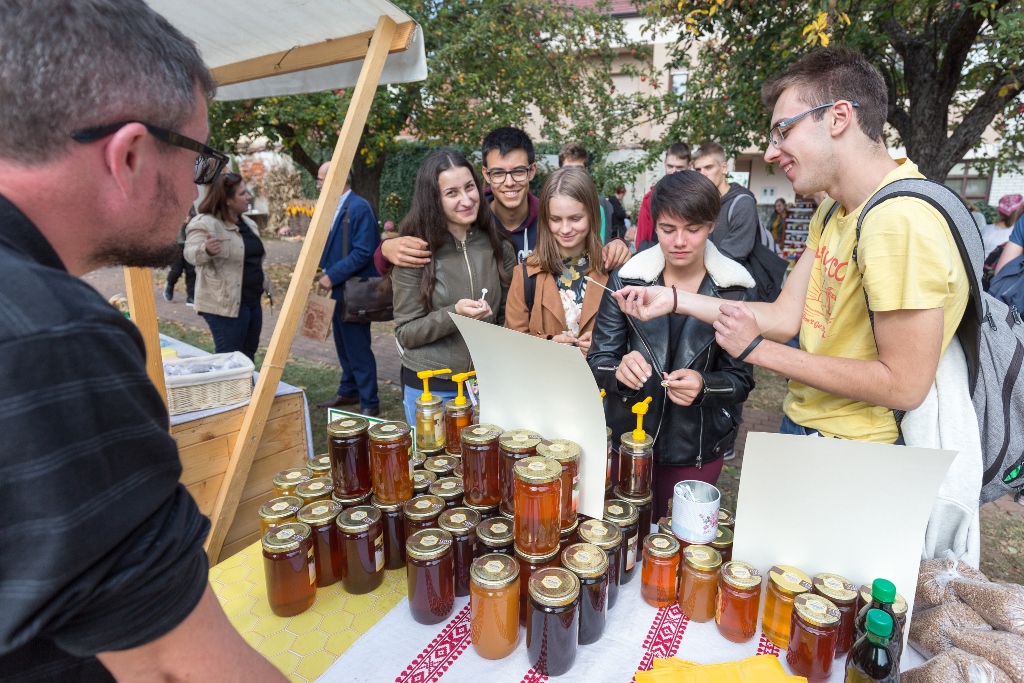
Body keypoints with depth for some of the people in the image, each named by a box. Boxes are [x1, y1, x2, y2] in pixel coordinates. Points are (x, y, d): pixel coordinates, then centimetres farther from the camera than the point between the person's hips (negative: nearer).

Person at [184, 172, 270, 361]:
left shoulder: (248, 223, 14)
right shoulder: (204, 223, -13)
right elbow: (191, 254, -26)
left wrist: (265, 283, 24)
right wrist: (206, 249, -45)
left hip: (253, 301, 9)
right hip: (225, 303, -8)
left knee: (248, 355, 15)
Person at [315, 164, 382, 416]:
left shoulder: (359, 207, -15)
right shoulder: (333, 207, 12)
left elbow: (363, 252, -21)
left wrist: (333, 276, -19)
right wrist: (324, 272, 4)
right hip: (337, 290, 9)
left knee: (358, 348, -3)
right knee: (343, 346, 18)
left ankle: (369, 403, 7)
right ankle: (349, 392, 32)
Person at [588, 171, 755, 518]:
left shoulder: (734, 291, -5)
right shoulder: (626, 280, -6)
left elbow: (741, 379, -3)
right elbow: (597, 360, -4)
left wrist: (703, 387, -24)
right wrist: (619, 370, -27)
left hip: (696, 449, 0)